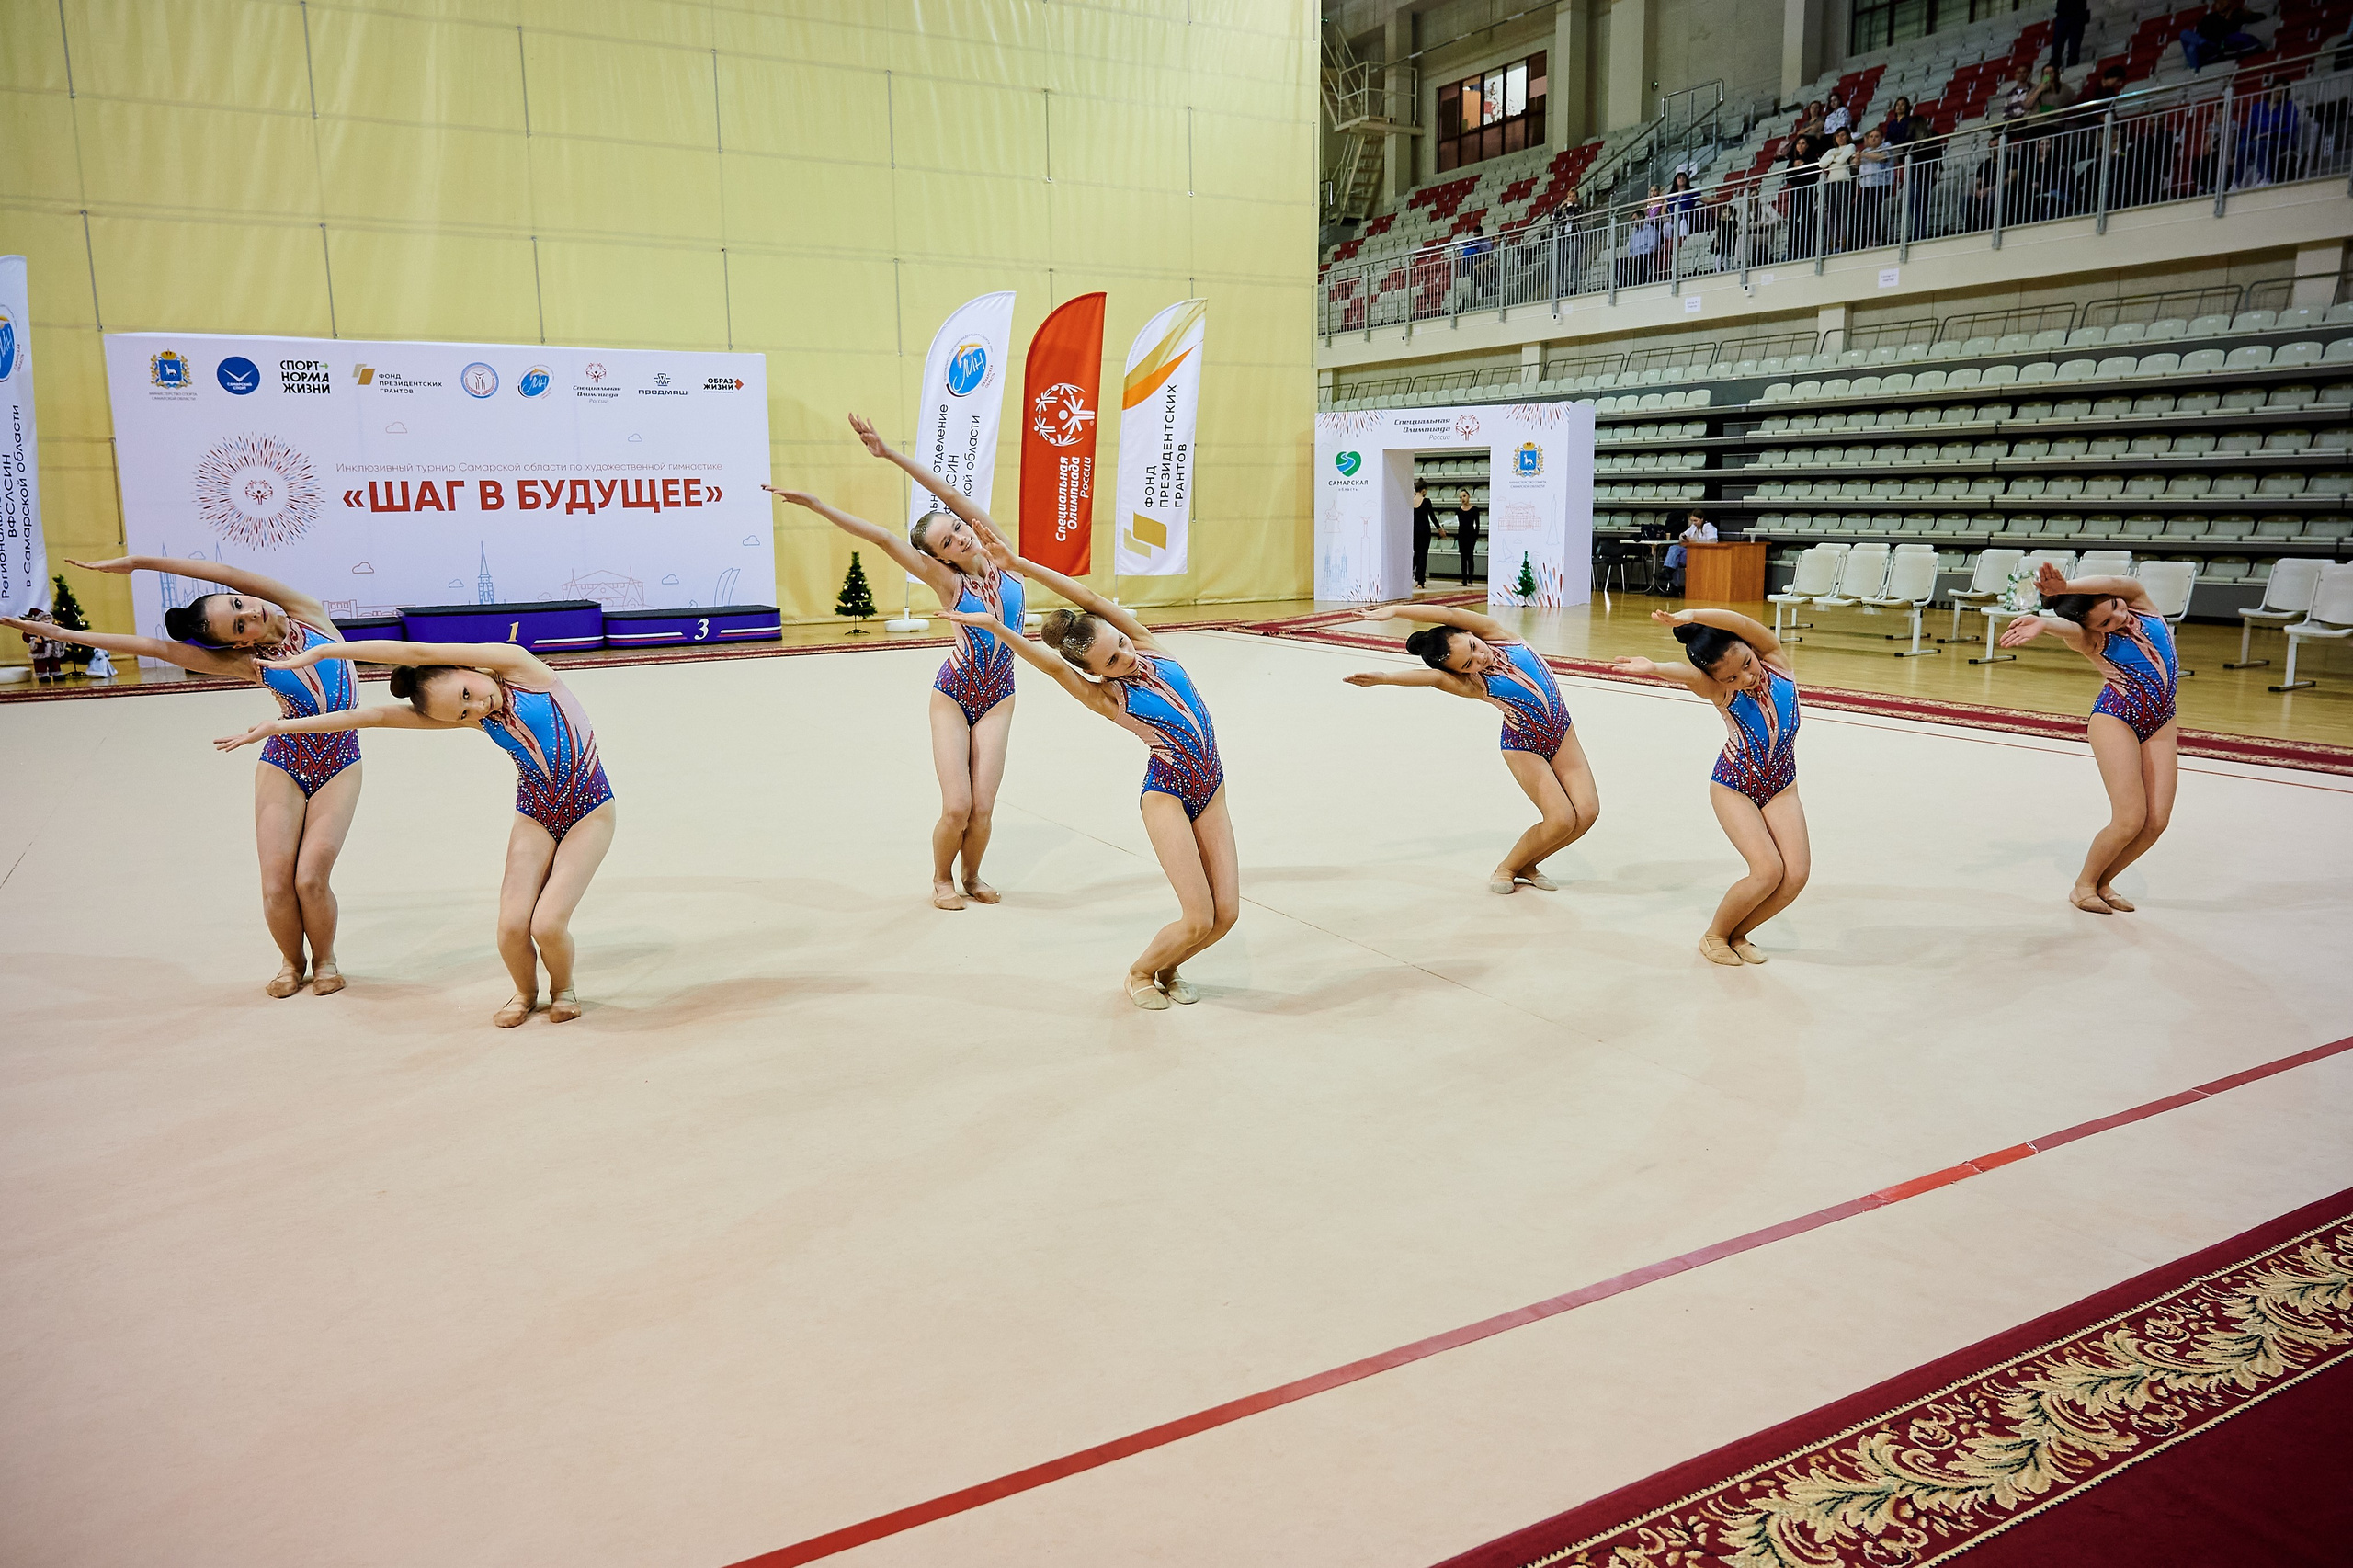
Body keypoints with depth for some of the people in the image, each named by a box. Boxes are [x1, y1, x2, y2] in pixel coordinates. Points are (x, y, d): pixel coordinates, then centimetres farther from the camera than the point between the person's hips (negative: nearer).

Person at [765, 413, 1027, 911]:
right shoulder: (947, 580, -8)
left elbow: (949, 493, -11)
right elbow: (882, 537, -12)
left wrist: (892, 453, -16)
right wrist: (813, 503, -17)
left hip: (997, 700, 2)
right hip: (953, 694, -2)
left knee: (983, 807, -4)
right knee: (957, 807, -9)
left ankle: (971, 877, 24)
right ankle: (942, 878, 18)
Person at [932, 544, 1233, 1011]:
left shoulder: (1146, 646, 3)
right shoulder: (1107, 696, -7)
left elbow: (1091, 599, -5)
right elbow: (1052, 665, -22)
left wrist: (1021, 564, -8)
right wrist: (992, 624, -29)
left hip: (1211, 791, 5)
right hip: (1168, 795, -5)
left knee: (1226, 914, -1)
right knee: (1198, 920, -10)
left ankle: (1168, 968, 28)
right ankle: (1141, 972, 19)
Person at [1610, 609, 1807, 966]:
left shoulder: (1776, 661, -15)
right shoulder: (1721, 692, -21)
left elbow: (1740, 623, -35)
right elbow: (1689, 676, -45)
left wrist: (1691, 615, -51)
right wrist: (1653, 668, -66)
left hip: (1780, 788, 4)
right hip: (1734, 787, -4)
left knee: (1797, 874, -11)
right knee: (1768, 871, -20)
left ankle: (1737, 935, 12)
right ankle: (1715, 935, 5)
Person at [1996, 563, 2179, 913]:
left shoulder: (2139, 601, -4)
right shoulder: (2091, 639, -13)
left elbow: (2118, 583, -27)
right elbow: (2069, 629, -37)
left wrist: (2067, 586, -44)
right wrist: (2042, 622, -62)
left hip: (2160, 724, 5)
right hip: (2116, 718, -5)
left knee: (2157, 820, -2)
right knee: (2130, 820, -13)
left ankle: (2103, 883, 18)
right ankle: (2083, 885, 10)